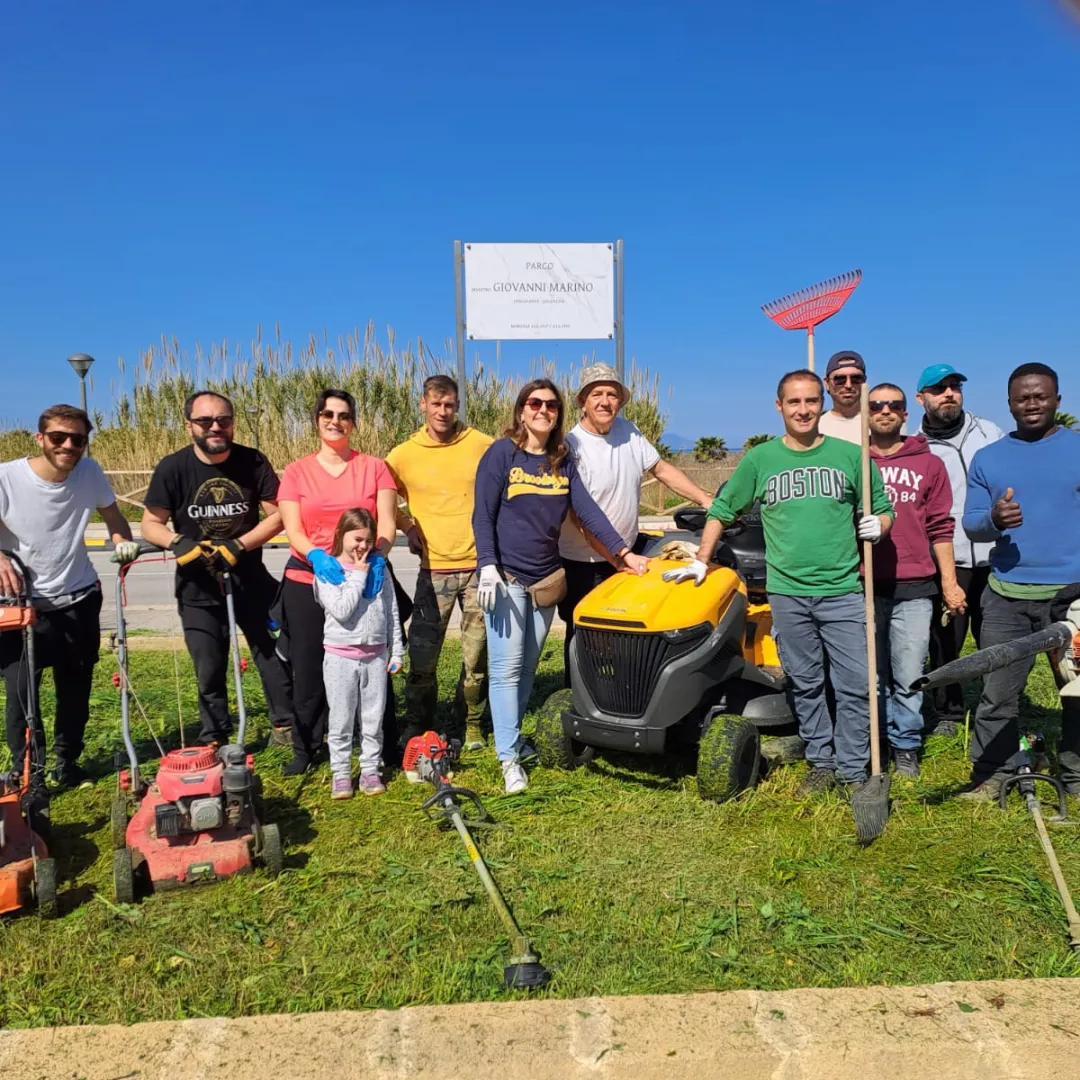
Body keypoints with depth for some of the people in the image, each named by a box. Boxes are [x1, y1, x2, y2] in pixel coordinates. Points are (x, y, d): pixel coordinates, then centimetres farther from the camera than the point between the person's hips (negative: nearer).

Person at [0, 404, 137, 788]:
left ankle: (67, 761, 32)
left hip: (79, 600, 3)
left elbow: (113, 516, 6)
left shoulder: (90, 472, -8)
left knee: (76, 691, 11)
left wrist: (124, 543, -14)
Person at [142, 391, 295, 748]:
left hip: (249, 577, 0)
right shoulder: (172, 468, -10)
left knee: (273, 652, 8)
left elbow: (276, 515, -8)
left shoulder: (253, 462, -9)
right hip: (198, 584, 0)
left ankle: (288, 724, 24)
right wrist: (178, 542, -24)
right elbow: (151, 524, -4)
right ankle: (214, 742, 24)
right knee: (208, 668, 9)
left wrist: (237, 547, -19)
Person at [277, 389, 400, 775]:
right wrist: (316, 556, -26)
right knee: (309, 668, 6)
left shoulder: (374, 468, 4)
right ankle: (305, 748, 23)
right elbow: (292, 530, -5)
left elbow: (387, 524, -5)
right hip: (307, 582, 1)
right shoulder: (296, 472, 4)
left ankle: (382, 747, 22)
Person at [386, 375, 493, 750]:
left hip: (480, 565, 0)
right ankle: (417, 729, 20)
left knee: (479, 654, 7)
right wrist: (407, 526, 2)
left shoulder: (483, 446, 1)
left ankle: (470, 723, 26)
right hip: (434, 570, 0)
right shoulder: (403, 455, 2)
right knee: (422, 656, 1)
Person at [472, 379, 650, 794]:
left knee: (528, 667, 13)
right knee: (506, 668, -5)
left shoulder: (563, 461, 8)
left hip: (546, 579, 5)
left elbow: (588, 510, 1)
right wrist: (488, 567, -17)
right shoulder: (501, 453, -6)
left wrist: (624, 552, -7)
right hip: (506, 577, -5)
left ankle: (511, 736, 29)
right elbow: (483, 515, -8)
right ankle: (509, 758, 2)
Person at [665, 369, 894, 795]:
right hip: (787, 592, 1)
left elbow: (883, 512, 11)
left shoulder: (850, 455, 3)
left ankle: (853, 772, 17)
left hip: (842, 590, 0)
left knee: (855, 685, 1)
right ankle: (822, 763, 27)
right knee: (805, 684, 11)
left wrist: (877, 525, -11)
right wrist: (701, 561, 4)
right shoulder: (759, 459, 4)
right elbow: (722, 511, 10)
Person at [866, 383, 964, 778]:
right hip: (862, 585, 0)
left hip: (913, 587, 0)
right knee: (872, 674, 10)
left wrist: (949, 582, 3)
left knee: (909, 676, 0)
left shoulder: (929, 464, 8)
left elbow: (939, 527, 8)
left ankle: (905, 747, 18)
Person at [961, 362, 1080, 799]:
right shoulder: (987, 457, 10)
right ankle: (991, 774, 15)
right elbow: (970, 523, 7)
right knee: (997, 694, 5)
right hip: (1006, 596, 2)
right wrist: (994, 520, -17)